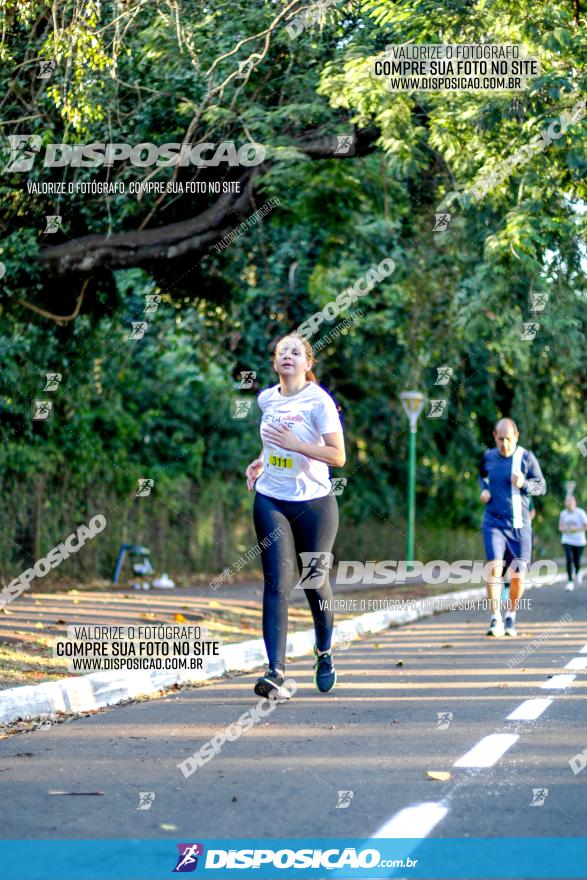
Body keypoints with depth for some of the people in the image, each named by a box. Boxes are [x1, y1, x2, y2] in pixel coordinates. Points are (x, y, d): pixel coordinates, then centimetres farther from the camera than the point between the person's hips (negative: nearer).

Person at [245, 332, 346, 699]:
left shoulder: (319, 401, -10)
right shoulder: (266, 399, 6)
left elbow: (338, 456, -16)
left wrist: (293, 444, -23)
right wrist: (261, 461, 11)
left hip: (314, 504, -3)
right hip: (271, 502, 3)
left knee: (314, 583, 7)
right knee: (277, 584, -9)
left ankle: (325, 653, 34)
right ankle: (276, 673, -18)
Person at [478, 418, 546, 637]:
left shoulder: (526, 457, -3)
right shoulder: (488, 457, 4)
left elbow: (542, 487, 3)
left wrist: (524, 484, -17)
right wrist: (483, 489, 4)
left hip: (520, 525, 0)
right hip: (494, 522, 0)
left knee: (518, 575, 2)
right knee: (494, 568, -16)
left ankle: (511, 616, 23)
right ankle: (496, 620, -15)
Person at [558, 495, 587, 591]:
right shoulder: (563, 514, 1)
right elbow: (560, 527, 12)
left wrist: (575, 529, -18)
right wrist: (564, 529, -10)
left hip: (579, 541, -1)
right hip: (567, 541, 1)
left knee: (577, 561, 9)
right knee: (569, 559, -16)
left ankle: (578, 573, 45)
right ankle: (570, 582, -13)